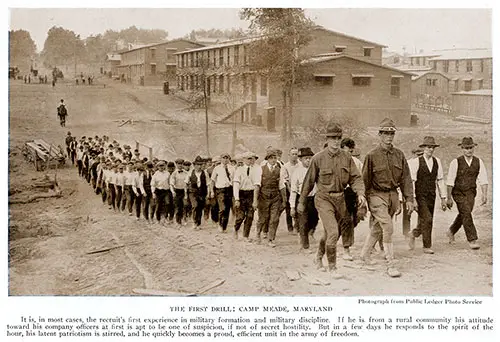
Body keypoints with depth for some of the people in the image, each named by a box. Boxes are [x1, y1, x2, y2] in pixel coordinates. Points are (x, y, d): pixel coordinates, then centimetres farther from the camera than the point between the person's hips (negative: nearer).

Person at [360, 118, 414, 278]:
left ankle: (365, 253, 36)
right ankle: (390, 264, -9)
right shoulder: (372, 155, -7)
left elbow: (406, 178, 8)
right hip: (377, 195, -5)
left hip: (393, 195, 5)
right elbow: (365, 180, -3)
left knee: (377, 227, 16)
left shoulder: (399, 155, 5)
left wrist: (409, 199, 1)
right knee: (388, 228, -14)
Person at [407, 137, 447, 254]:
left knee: (426, 221, 9)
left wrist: (443, 198, 8)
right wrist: (412, 198, -14)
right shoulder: (416, 162, -6)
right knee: (427, 219, -13)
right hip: (420, 195, -5)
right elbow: (411, 181, -8)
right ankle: (427, 246, -2)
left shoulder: (437, 162, 7)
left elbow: (440, 180, 11)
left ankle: (414, 234, 37)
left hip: (431, 196, 5)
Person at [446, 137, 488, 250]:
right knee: (466, 214, -14)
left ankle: (451, 231, 38)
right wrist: (448, 198, -9)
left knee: (463, 214, 12)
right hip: (458, 192, -4)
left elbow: (483, 180, -2)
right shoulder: (456, 162, -10)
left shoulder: (478, 162, 0)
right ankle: (472, 240, -10)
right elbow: (450, 181, -8)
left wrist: (484, 195, -13)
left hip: (471, 192, 4)